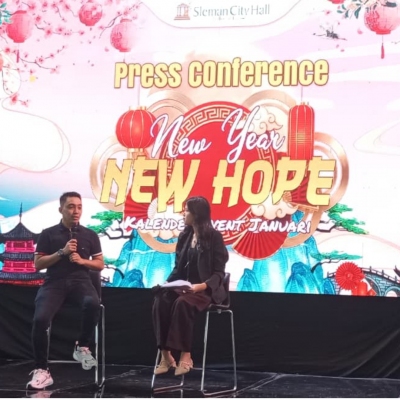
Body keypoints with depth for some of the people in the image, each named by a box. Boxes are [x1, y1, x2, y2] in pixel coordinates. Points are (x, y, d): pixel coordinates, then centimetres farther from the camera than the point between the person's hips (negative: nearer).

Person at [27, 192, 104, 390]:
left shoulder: (90, 235, 13)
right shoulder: (48, 234, 8)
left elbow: (100, 264, 13)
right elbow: (38, 264, 3)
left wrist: (82, 260, -7)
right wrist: (62, 252, -9)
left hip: (80, 280, 1)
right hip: (54, 282, -1)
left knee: (93, 304, -36)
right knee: (40, 319, -28)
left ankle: (82, 347, -10)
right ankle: (41, 370, -14)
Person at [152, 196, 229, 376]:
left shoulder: (214, 236, -5)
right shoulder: (185, 236, 14)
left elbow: (219, 272, -9)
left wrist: (202, 286, -26)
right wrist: (167, 283, -3)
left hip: (207, 290, -6)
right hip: (183, 286, 6)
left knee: (182, 303, -37)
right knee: (161, 300, -26)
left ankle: (185, 356, -29)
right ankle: (166, 355, -27)